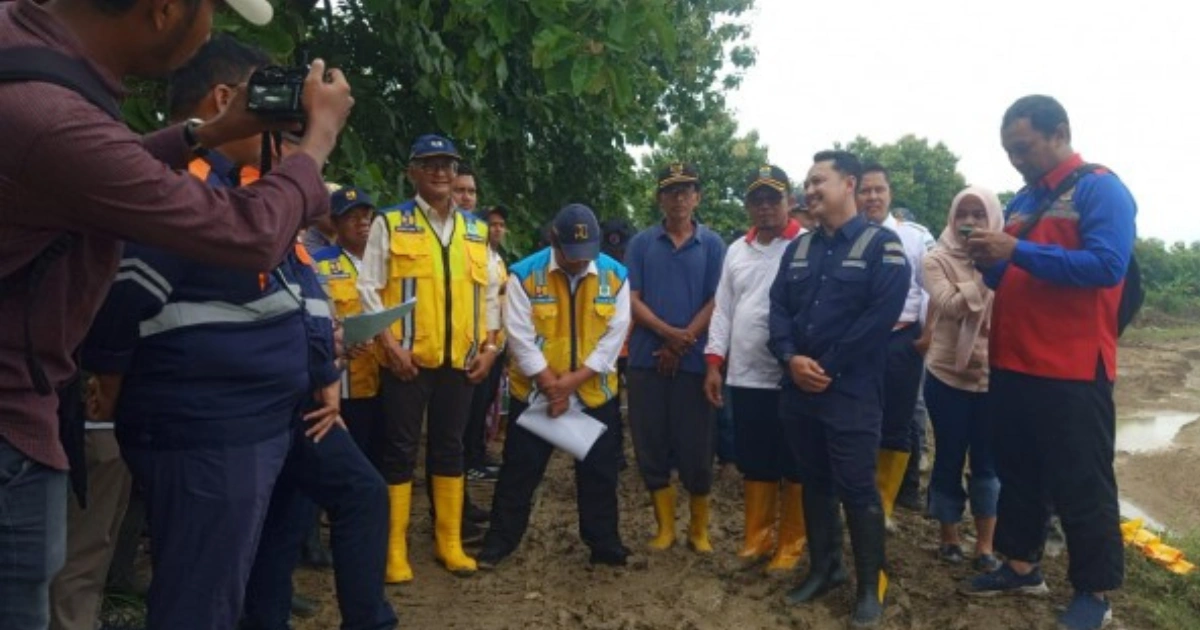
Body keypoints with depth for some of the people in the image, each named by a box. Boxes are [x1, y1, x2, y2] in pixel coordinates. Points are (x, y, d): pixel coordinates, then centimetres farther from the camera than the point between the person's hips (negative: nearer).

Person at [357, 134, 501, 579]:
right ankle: (394, 549, 11)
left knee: (450, 447, 11)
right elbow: (369, 288, -4)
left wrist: (489, 345, 5)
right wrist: (389, 343, -13)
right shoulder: (389, 224, 0)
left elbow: (489, 292, 15)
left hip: (460, 359, 4)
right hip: (407, 358, -4)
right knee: (400, 449, 1)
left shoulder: (476, 230, 12)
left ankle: (450, 542, 21)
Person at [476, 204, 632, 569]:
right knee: (519, 471, 9)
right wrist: (552, 386, -14)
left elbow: (613, 337, -7)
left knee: (599, 472, 12)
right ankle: (500, 541, 25)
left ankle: (604, 544, 27)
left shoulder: (615, 275, -7)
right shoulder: (525, 275, -13)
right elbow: (521, 338, -13)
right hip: (534, 391, -1)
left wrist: (573, 380, -15)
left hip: (596, 393, 2)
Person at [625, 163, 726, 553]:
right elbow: (632, 300, -1)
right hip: (647, 358, 1)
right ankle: (665, 526, 20)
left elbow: (715, 302, -2)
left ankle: (699, 528, 21)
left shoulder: (712, 244, 3)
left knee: (696, 447, 4)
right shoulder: (641, 243, 5)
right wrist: (668, 333, -16)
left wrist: (681, 345, -11)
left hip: (693, 360, -1)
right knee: (651, 445, 6)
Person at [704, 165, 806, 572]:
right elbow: (723, 309, 12)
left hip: (790, 376, -5)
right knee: (754, 464, 15)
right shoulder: (737, 250, 13)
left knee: (792, 466, 8)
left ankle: (791, 545, 21)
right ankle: (756, 539, 29)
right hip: (744, 376, 5)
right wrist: (714, 362, 6)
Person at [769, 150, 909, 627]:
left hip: (851, 391, -6)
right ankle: (824, 568, 29)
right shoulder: (798, 248, 14)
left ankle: (871, 586, 14)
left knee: (856, 487, -1)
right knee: (814, 482, 14)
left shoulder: (881, 244, -5)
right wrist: (791, 358, -11)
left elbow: (881, 315, -16)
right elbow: (778, 307, 7)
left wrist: (828, 367, -15)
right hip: (798, 388, 6)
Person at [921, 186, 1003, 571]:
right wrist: (985, 275, -23)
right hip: (948, 374, -1)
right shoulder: (938, 260, -3)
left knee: (987, 461, 8)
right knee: (949, 457, 9)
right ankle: (949, 537, 25)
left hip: (993, 375, 2)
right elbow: (950, 306, -19)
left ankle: (985, 545, 20)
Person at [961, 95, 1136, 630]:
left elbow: (1107, 265, -21)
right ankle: (1022, 566, 31)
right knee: (1017, 473, 16)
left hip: (1071, 370, -8)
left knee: (1080, 484, 3)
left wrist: (1018, 251, -23)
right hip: (1011, 364, 8)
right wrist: (989, 260, -4)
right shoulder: (1023, 199, 15)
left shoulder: (1101, 189, -8)